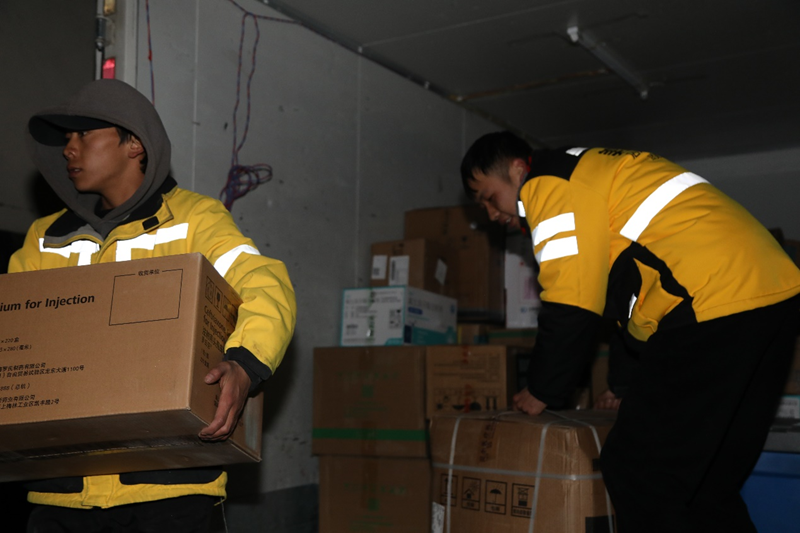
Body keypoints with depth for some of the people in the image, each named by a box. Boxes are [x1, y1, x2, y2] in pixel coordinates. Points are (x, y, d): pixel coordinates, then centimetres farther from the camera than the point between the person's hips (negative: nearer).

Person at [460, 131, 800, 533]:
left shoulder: (550, 183, -4)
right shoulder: (586, 172, 27)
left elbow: (571, 304, -11)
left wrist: (541, 393, 3)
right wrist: (632, 387, 30)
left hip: (716, 302, -10)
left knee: (636, 473, -5)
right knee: (707, 483, 17)